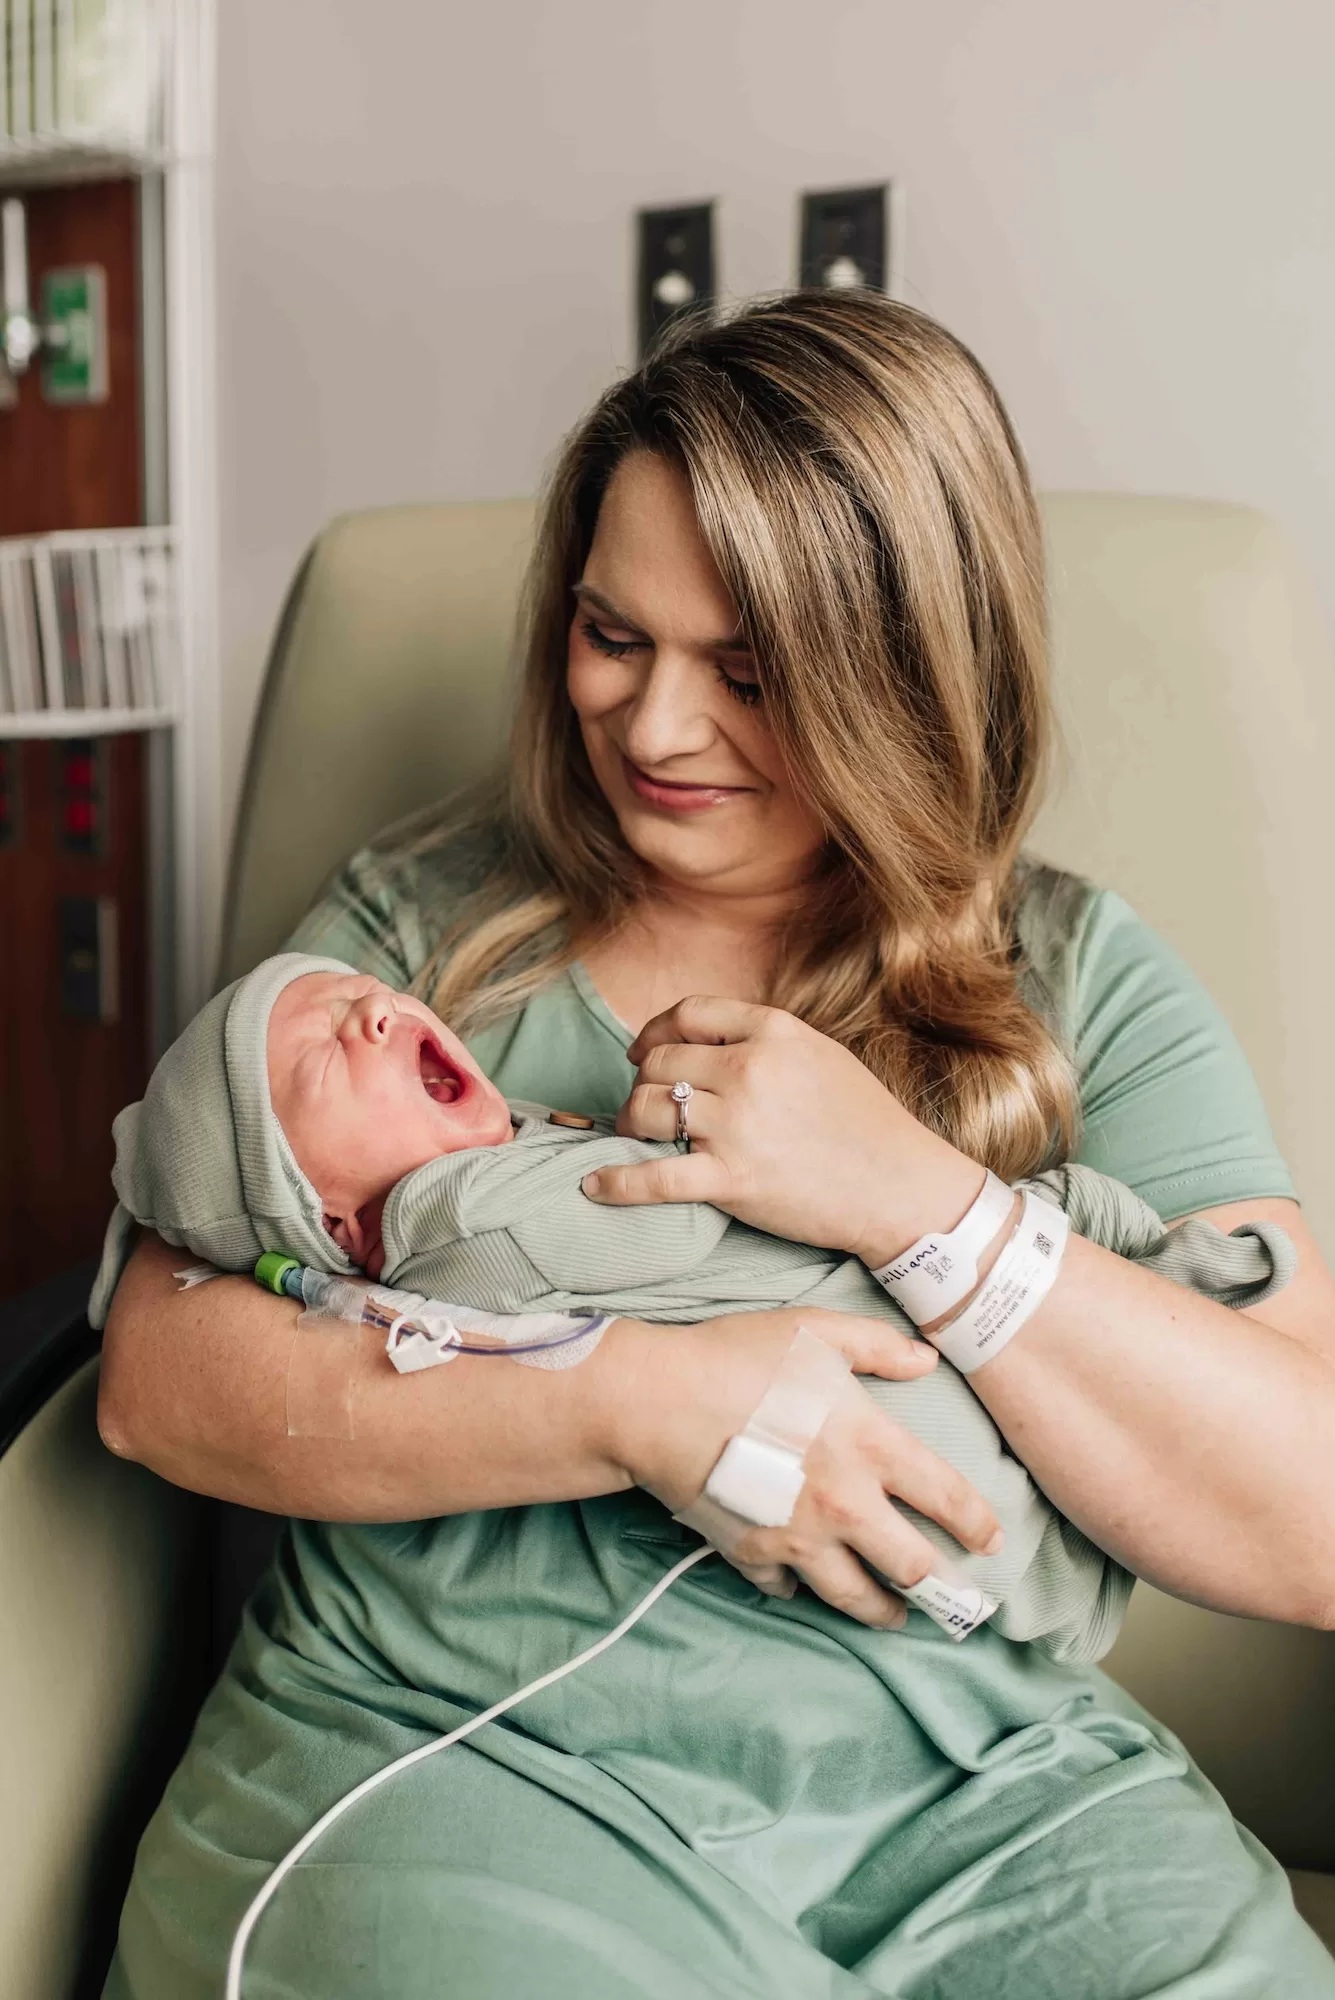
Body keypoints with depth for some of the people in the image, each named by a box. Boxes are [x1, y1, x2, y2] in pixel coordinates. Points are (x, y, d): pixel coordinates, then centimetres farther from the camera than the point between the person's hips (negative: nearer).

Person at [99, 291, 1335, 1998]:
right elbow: (156, 1378, -2)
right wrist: (638, 1397, -15)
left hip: (974, 1784, 2)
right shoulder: (417, 929, 7)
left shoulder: (1084, 988, 6)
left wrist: (915, 1195, -15)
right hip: (453, 1747, 0)